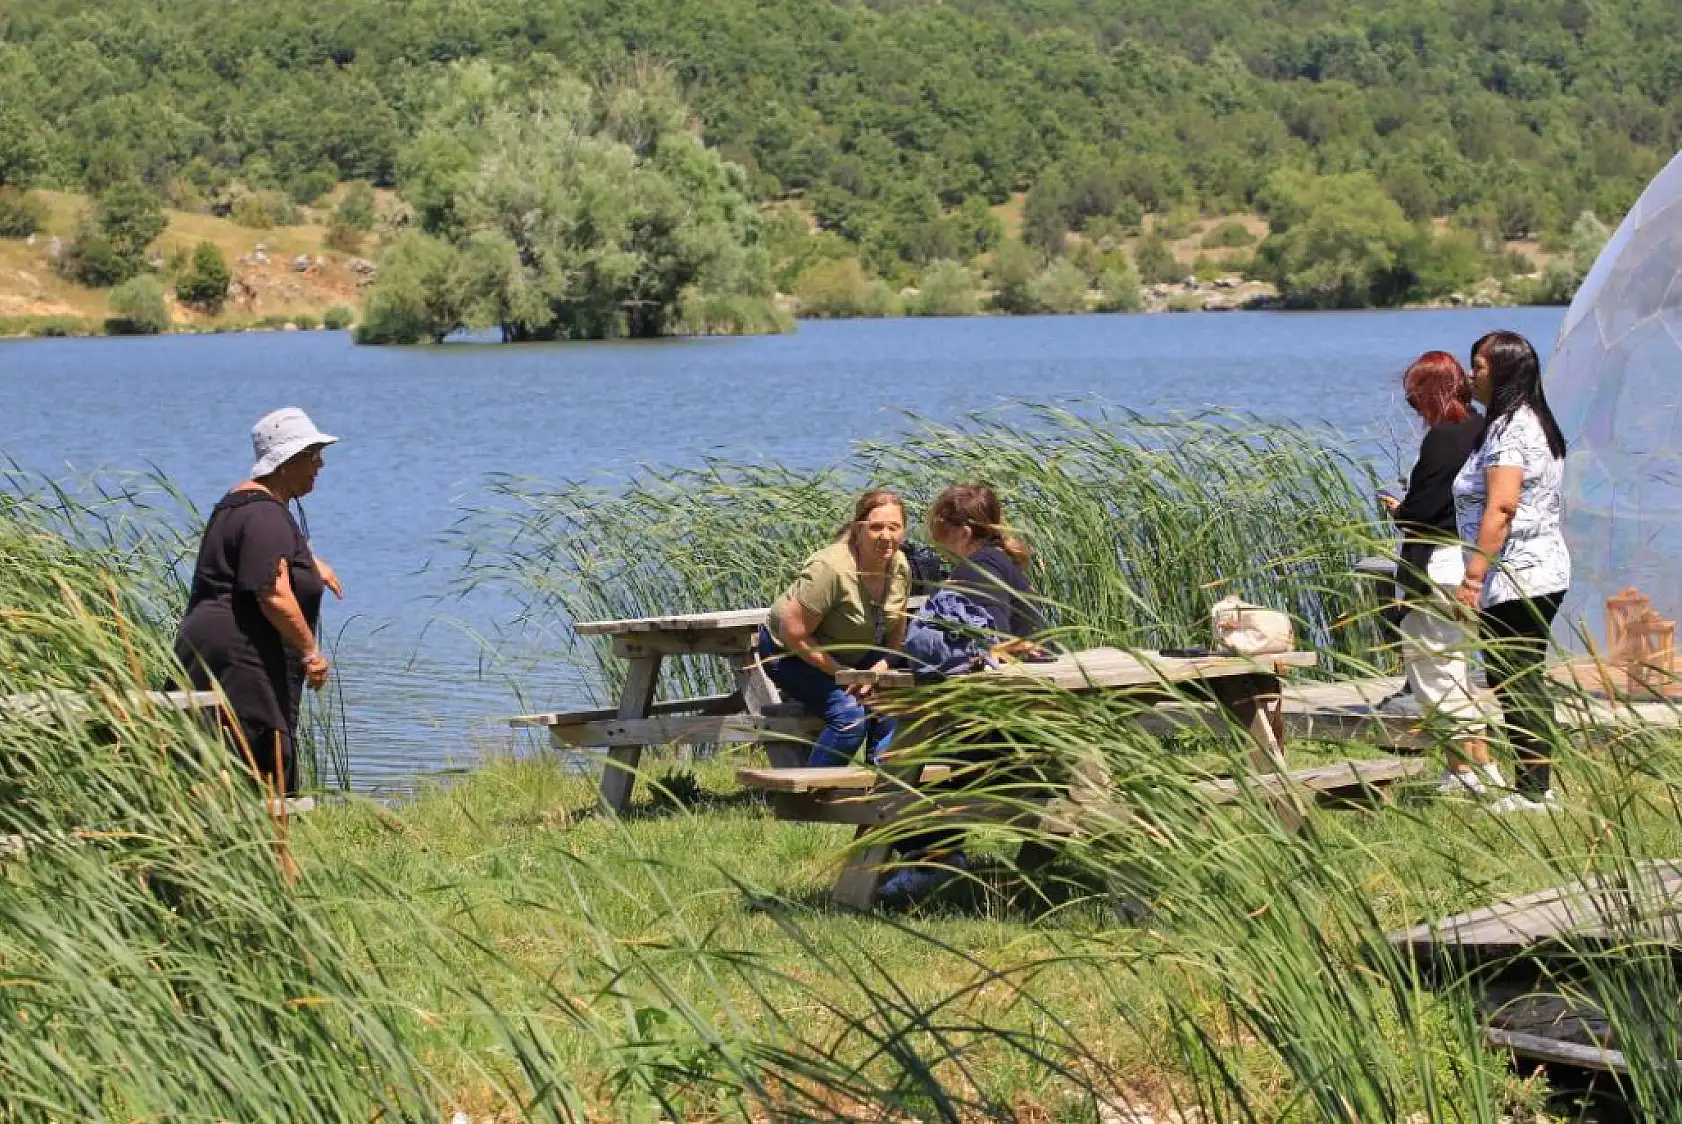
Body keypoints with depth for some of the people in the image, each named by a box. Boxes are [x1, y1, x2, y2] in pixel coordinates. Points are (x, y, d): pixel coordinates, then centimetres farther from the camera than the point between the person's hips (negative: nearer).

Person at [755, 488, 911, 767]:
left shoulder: (901, 568, -10)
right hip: (790, 654, -7)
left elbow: (896, 630, 6)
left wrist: (880, 667, -14)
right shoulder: (830, 569, -32)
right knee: (849, 713, -28)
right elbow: (794, 636, -28)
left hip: (853, 655, 7)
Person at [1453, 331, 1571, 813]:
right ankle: (1538, 785, 19)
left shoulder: (1508, 429, -15)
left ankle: (1532, 793, -4)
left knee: (1514, 684, -6)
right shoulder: (1536, 422, 16)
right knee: (1527, 682, 15)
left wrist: (1472, 578, -24)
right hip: (1544, 571, 11)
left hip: (1514, 577, -11)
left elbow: (1500, 509, -23)